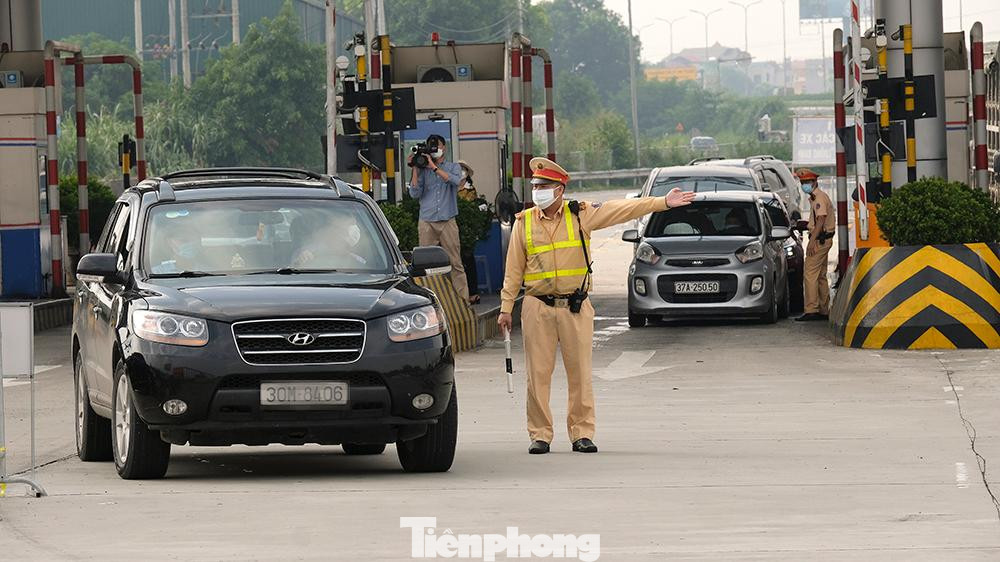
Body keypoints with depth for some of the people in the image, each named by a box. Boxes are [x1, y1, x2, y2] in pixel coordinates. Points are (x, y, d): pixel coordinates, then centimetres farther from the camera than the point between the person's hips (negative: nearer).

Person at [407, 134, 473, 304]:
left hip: (447, 221, -1)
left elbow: (455, 180, -11)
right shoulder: (423, 170, 12)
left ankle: (463, 300, -5)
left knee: (455, 263, -4)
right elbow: (415, 193, 2)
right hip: (426, 223, 1)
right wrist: (415, 169, -1)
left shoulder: (453, 167, 11)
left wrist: (434, 167, -12)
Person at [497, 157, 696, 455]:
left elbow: (623, 210, -2)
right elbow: (514, 269, 10)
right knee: (539, 373, 1)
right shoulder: (524, 223, 6)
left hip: (575, 307, -1)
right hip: (537, 307, 1)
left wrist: (663, 202, -9)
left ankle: (582, 433, 8)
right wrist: (506, 307, 7)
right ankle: (540, 435, 8)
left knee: (580, 372, 1)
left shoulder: (581, 215, 2)